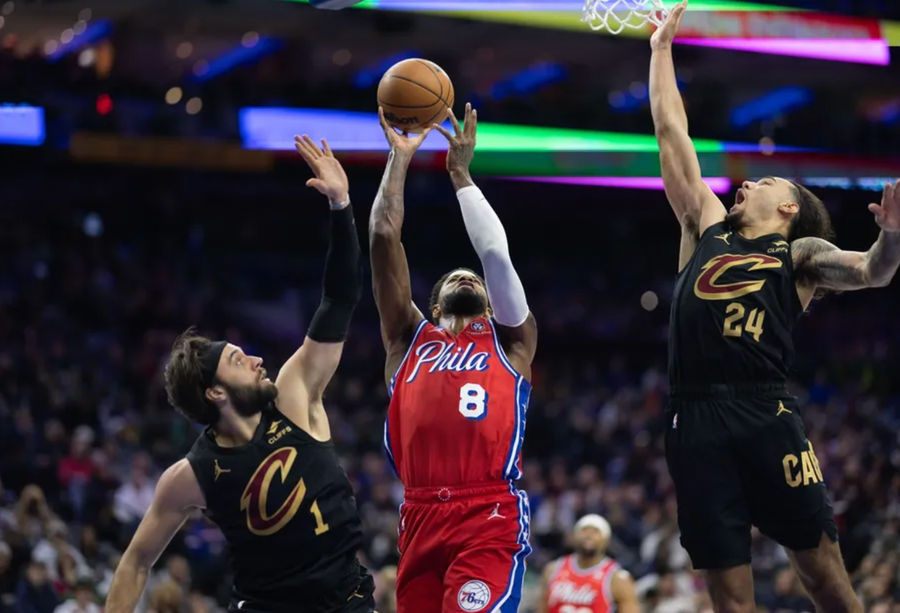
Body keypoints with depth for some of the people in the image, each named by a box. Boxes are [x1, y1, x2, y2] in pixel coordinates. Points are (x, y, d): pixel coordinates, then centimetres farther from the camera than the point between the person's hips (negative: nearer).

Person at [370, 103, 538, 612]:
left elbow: (496, 253, 7)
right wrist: (401, 158, 19)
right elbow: (383, 237, 17)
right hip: (421, 519, 3)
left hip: (491, 519, -3)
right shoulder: (410, 339, 22)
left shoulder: (510, 341, 18)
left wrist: (461, 173, 16)